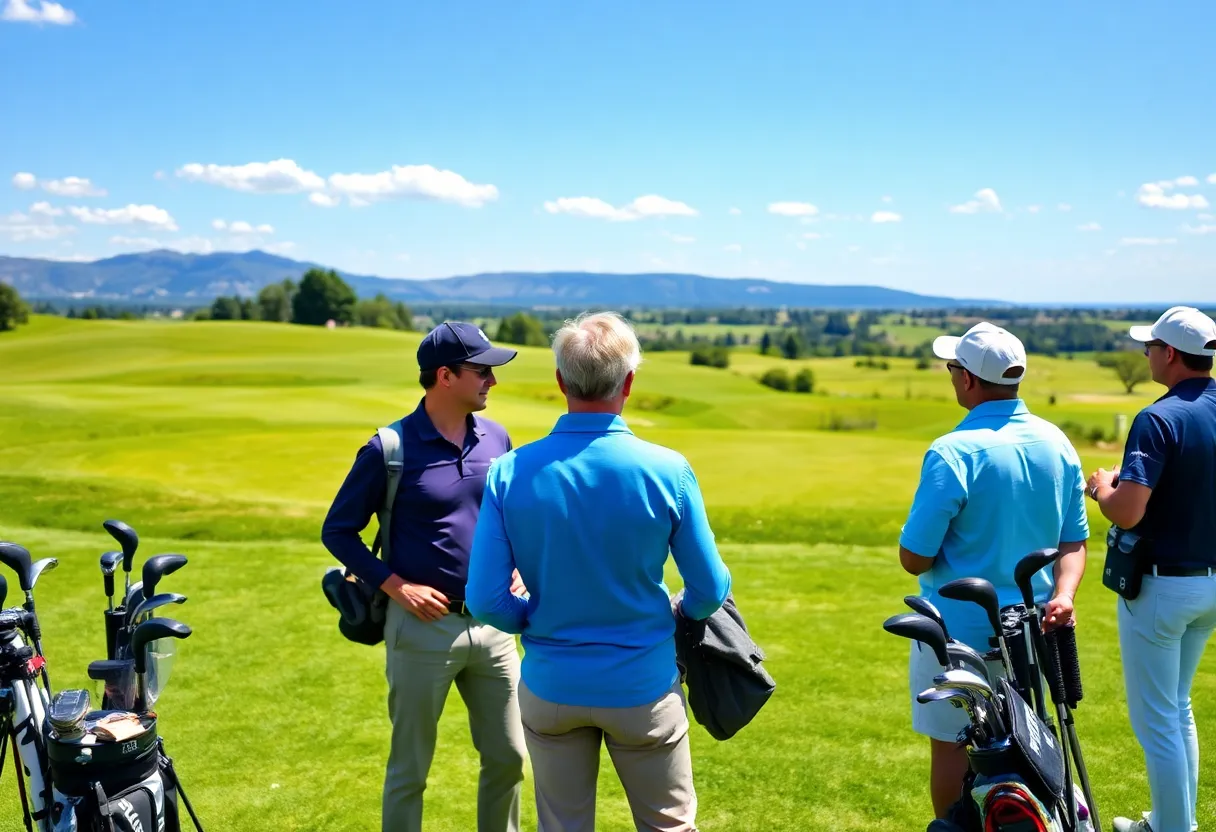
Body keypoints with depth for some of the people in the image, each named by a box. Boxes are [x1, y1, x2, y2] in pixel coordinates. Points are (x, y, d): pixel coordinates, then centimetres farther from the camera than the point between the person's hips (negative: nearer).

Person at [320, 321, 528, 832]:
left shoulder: (496, 439, 3)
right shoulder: (390, 449, -12)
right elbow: (337, 530, -5)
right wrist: (394, 585, -13)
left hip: (492, 624, 5)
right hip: (424, 626, -5)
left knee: (507, 757, 14)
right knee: (409, 770, 10)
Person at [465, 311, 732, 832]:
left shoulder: (510, 473, -13)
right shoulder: (667, 471, -16)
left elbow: (485, 600, -12)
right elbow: (710, 590, -8)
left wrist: (537, 621, 8)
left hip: (551, 687, 2)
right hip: (643, 688, -1)